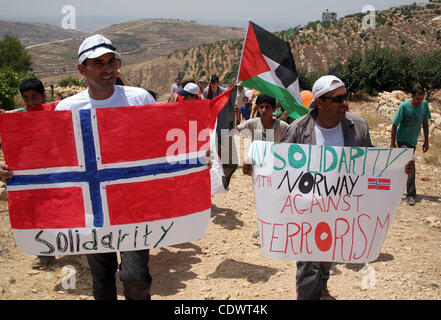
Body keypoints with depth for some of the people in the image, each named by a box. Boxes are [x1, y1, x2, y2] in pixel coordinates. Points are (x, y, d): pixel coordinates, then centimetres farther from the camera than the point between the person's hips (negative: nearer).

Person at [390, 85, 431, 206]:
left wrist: (426, 141, 8)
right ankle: (410, 195, -11)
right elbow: (394, 125, -12)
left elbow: (425, 123, 7)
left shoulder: (424, 104, -4)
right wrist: (392, 144, -11)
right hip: (403, 139, -6)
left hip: (413, 140, 6)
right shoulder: (404, 106, -19)